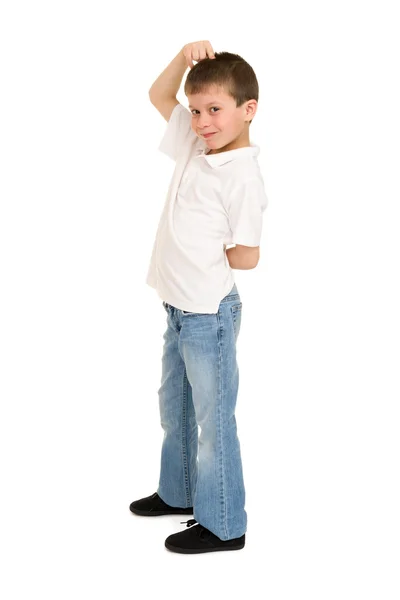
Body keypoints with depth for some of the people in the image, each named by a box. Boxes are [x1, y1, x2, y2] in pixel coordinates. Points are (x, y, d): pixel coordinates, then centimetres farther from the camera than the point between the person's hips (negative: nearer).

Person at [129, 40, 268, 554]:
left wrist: (199, 260, -7)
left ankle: (222, 525, 19)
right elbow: (159, 96, 14)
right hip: (178, 308, 9)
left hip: (210, 314, -9)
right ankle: (178, 493, 43)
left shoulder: (243, 176, -20)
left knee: (213, 420, 4)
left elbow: (245, 257, -19)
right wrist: (186, 57, -1)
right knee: (174, 410, 23)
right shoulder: (196, 146, 4)